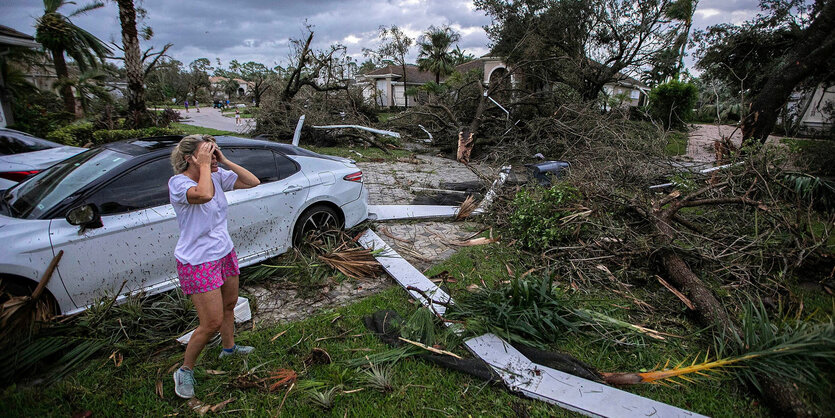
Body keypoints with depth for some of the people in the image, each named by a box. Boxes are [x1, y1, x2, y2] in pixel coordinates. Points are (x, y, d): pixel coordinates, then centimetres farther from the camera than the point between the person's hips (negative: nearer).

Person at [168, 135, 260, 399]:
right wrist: (204, 165, -27)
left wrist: (224, 161, -10)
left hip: (225, 253, 7)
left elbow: (253, 182, -4)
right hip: (198, 262, -7)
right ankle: (185, 371, 22)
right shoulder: (178, 183, -20)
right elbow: (204, 194, -42)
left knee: (229, 305, 24)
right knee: (212, 322, -3)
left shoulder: (217, 176, -1)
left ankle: (229, 348, 49)